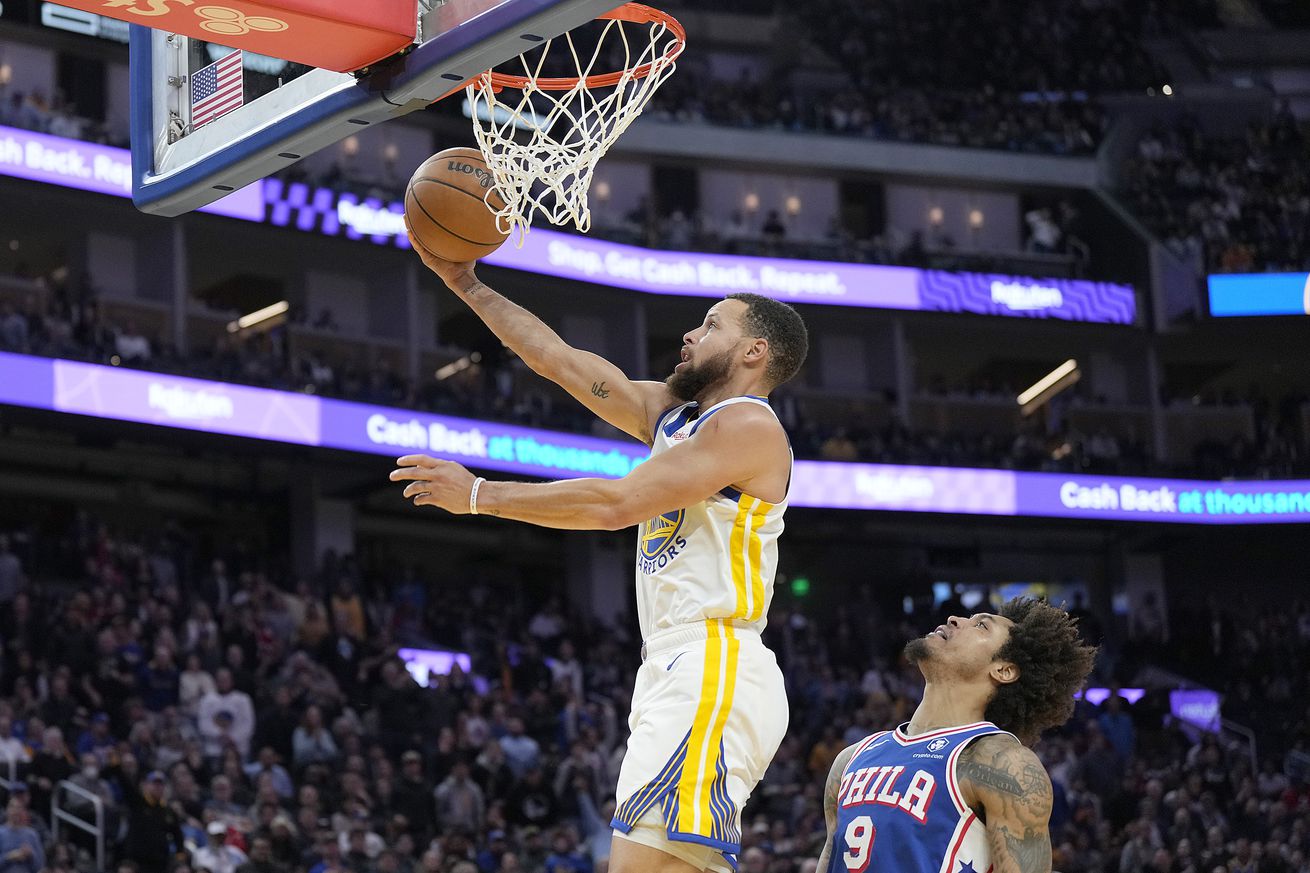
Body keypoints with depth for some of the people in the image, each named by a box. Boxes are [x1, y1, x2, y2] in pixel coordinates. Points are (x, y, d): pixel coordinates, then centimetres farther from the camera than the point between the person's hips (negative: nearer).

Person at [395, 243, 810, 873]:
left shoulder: (748, 425, -6)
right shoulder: (669, 412, 21)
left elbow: (617, 503, -14)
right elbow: (558, 359, 25)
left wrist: (479, 495, -9)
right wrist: (466, 284, 24)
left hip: (715, 678, -10)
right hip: (677, 677, 10)